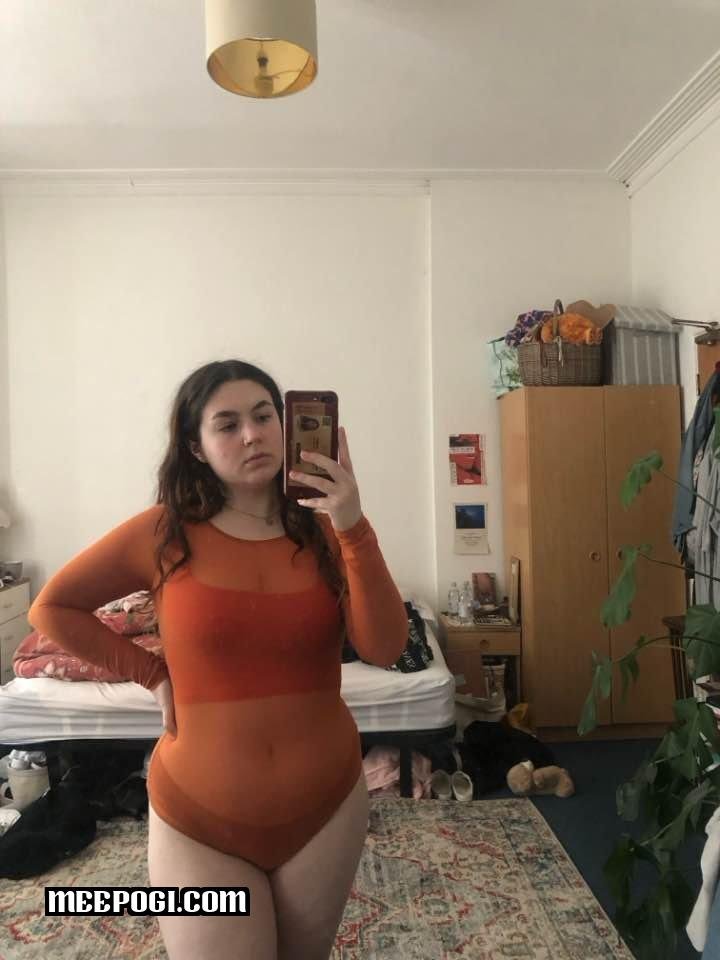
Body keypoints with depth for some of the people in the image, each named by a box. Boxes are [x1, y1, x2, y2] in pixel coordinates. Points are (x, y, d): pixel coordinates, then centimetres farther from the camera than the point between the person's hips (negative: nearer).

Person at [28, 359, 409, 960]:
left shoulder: (323, 532, -6)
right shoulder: (163, 533, -10)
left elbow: (385, 649, -16)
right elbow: (52, 608, 2)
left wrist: (354, 530, -26)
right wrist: (151, 672, -5)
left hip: (326, 802, 3)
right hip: (200, 816, -2)